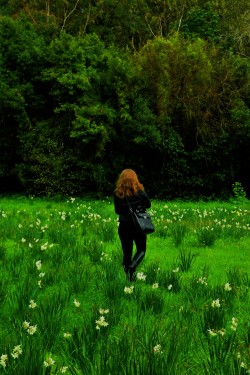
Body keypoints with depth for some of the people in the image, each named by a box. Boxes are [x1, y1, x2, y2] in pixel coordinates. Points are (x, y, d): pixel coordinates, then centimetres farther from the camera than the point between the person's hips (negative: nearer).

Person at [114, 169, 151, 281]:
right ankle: (132, 267, -18)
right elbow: (148, 204, 0)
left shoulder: (117, 193, -5)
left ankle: (126, 271, 12)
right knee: (141, 250, 8)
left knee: (127, 252, 12)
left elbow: (117, 211, 5)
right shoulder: (139, 191, -9)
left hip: (124, 226, 2)